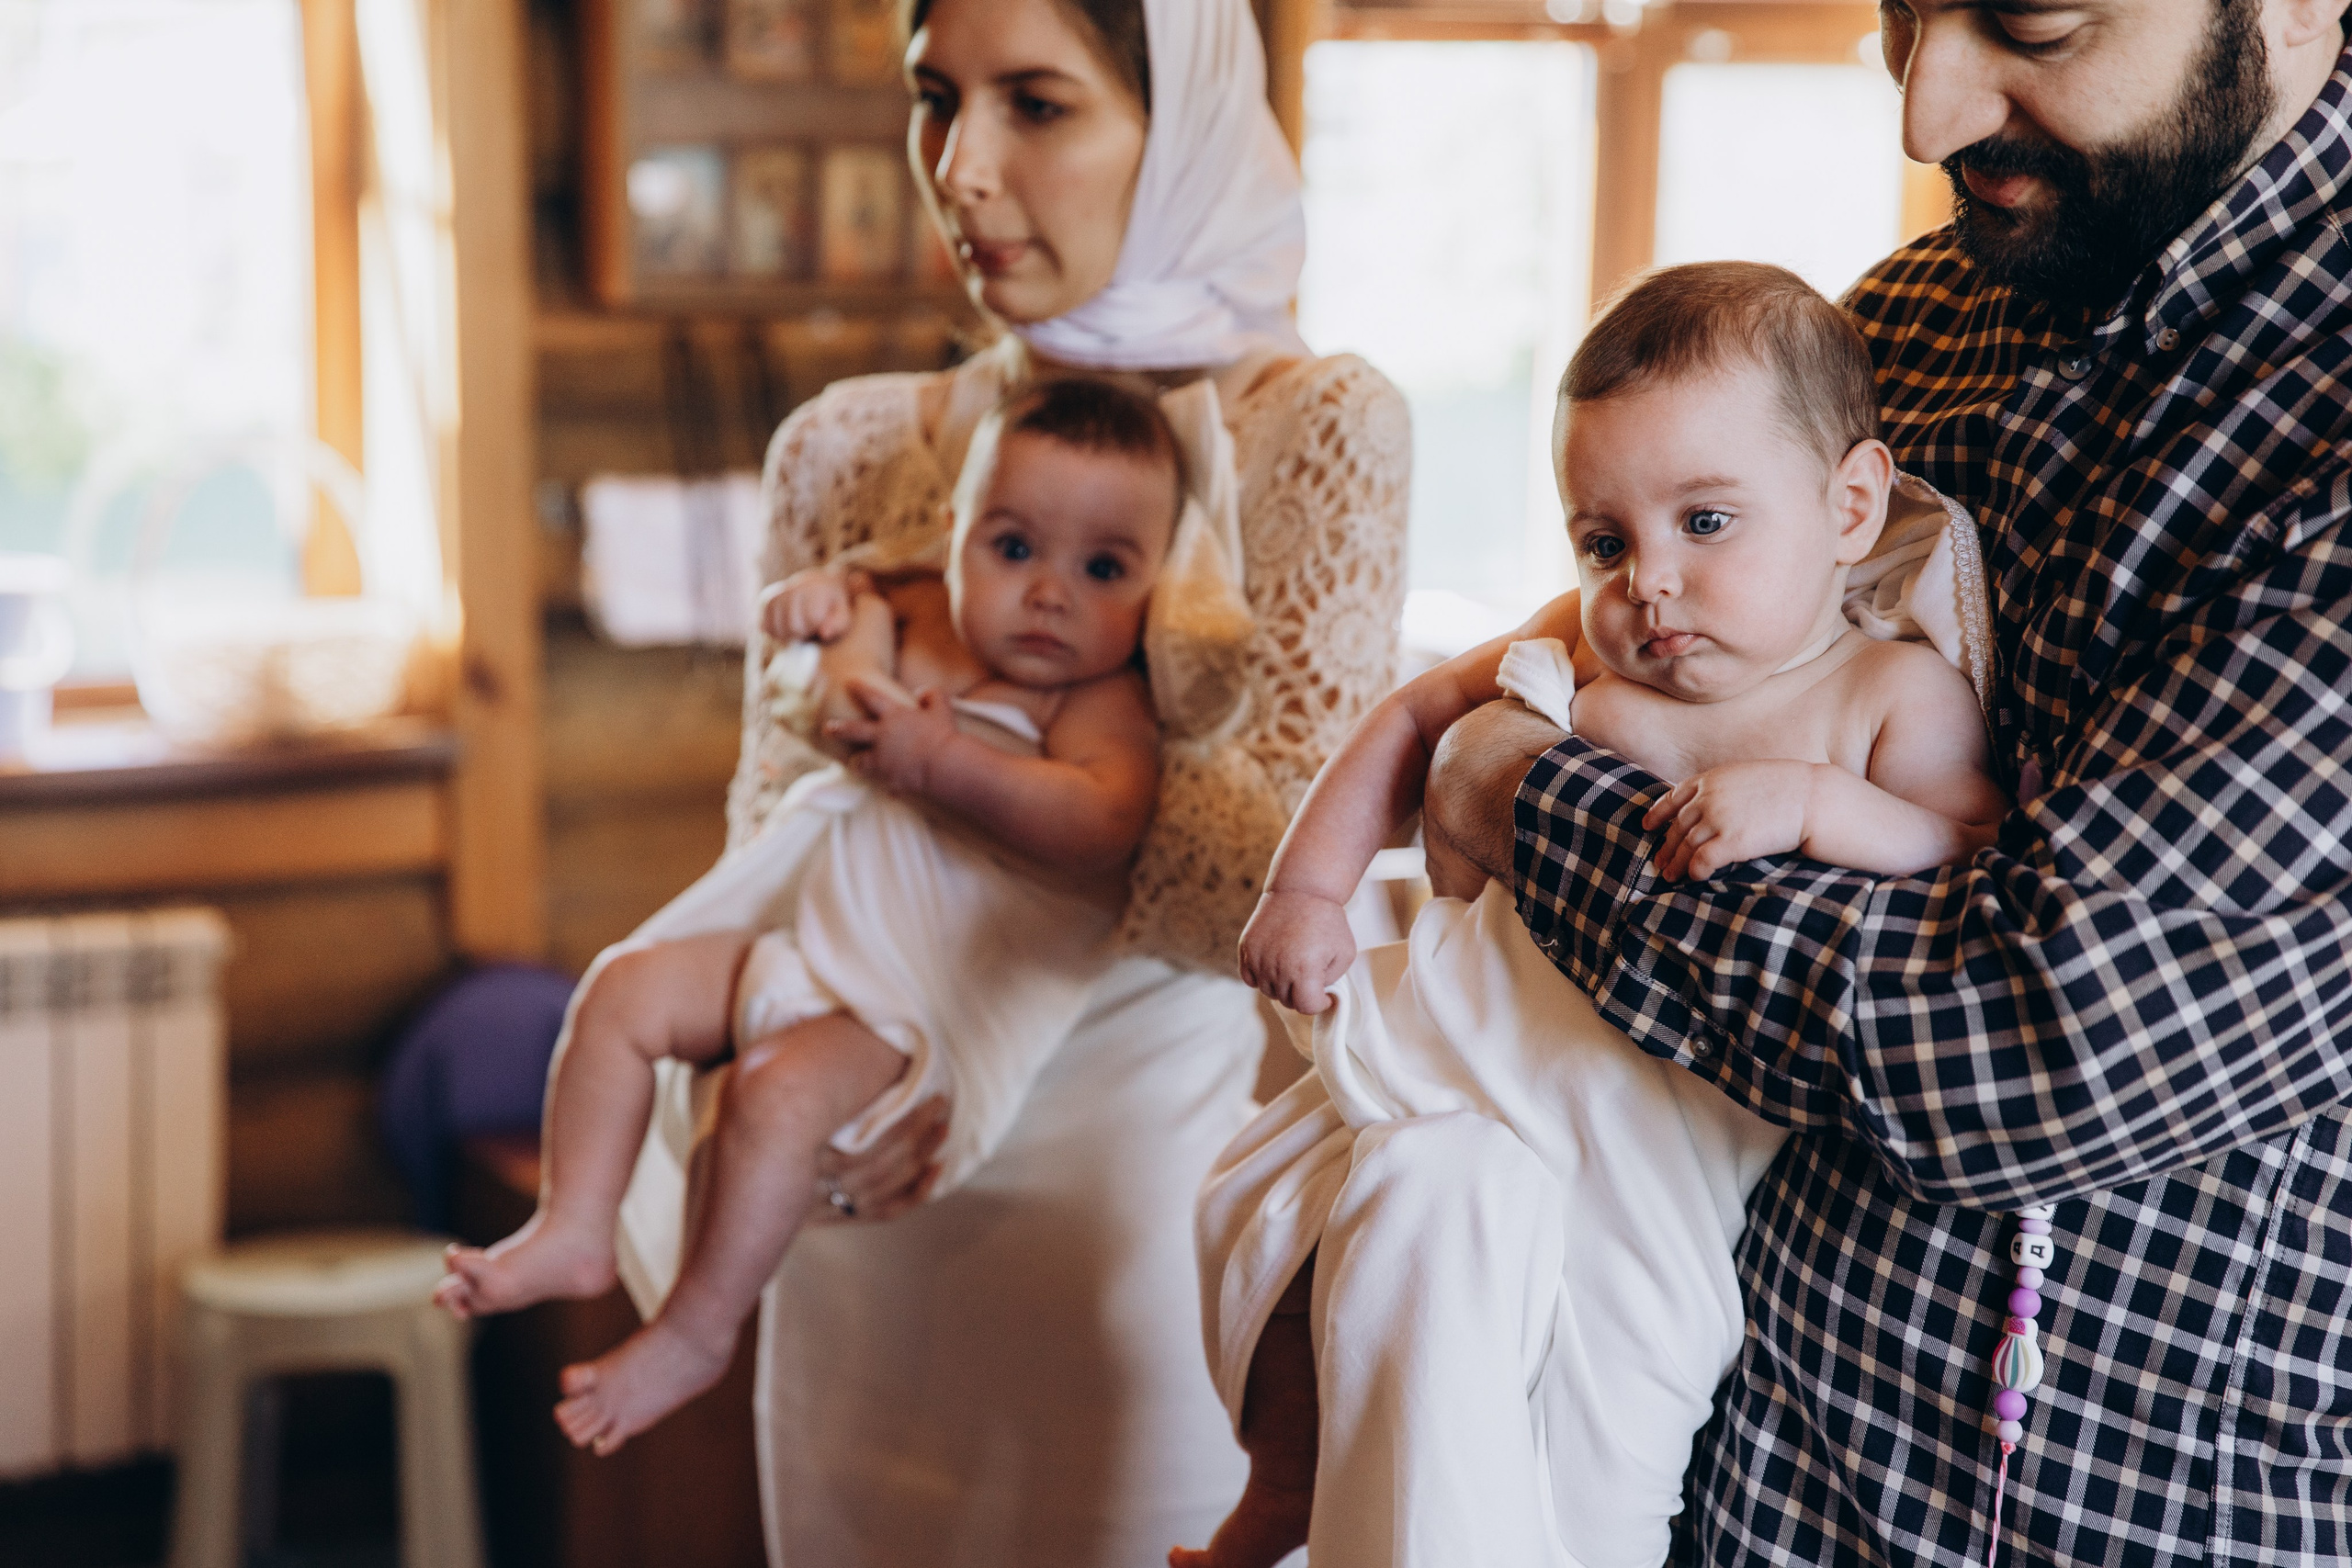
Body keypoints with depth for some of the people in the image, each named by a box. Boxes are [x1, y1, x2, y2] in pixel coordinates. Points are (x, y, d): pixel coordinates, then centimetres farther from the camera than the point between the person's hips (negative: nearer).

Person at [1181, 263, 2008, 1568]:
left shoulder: (1894, 695, -7)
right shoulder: (1583, 646, 5)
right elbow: (1416, 720, 18)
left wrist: (1809, 800, -30)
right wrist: (1306, 886, 10)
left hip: (1661, 1141, -4)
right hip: (1462, 1052, 4)